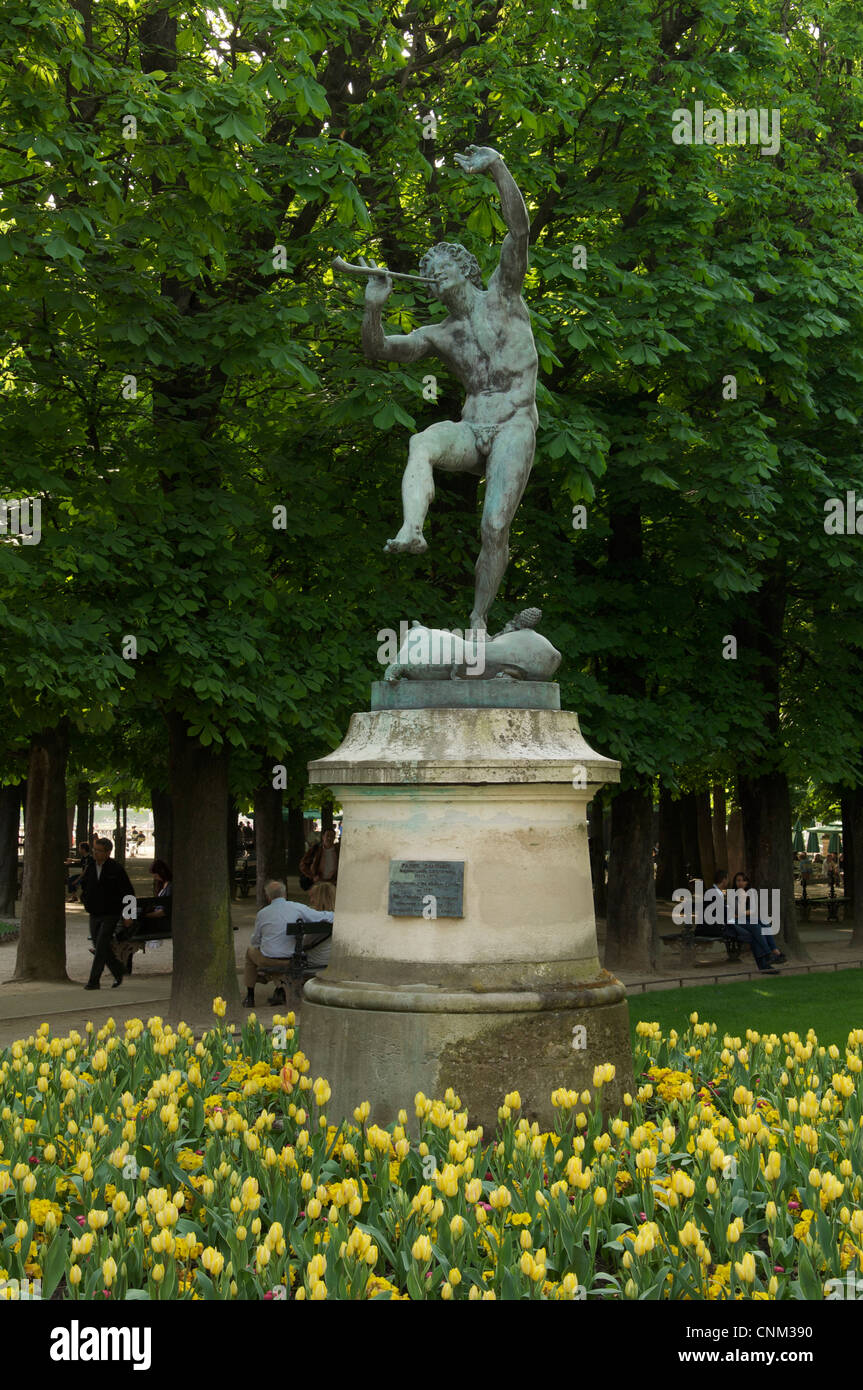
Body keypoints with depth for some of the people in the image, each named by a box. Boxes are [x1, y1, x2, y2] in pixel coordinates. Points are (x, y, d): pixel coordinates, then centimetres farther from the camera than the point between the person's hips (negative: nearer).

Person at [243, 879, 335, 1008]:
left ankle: (250, 997, 34)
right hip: (290, 961, 1)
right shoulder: (298, 908, -10)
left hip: (268, 960, -1)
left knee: (250, 951, 32)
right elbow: (325, 917, -12)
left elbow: (255, 941, 5)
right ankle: (280, 992, 32)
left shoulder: (262, 913, -8)